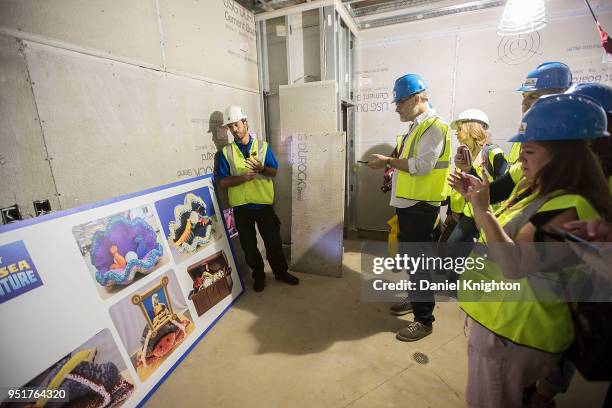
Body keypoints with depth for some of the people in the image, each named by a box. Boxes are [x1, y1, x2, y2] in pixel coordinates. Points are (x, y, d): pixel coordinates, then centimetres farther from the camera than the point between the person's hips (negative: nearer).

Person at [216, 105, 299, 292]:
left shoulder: (262, 146, 2)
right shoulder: (226, 152, 2)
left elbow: (274, 172, 2)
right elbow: (222, 182, -3)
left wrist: (262, 169, -19)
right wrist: (243, 177, -20)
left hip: (264, 203, 0)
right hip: (241, 207, 1)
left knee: (273, 241, 10)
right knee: (249, 245, 12)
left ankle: (281, 272, 31)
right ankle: (258, 276, 32)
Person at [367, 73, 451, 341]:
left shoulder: (434, 126, -13)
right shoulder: (415, 126, 15)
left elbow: (421, 165, -23)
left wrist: (388, 161, -16)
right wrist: (394, 166, 3)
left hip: (421, 206, -9)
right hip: (407, 203, 9)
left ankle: (424, 320, 14)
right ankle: (415, 299, 39)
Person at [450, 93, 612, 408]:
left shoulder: (569, 207, -25)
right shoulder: (537, 192, 6)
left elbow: (516, 266, -33)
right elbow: (503, 231, 16)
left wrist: (482, 209, -30)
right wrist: (474, 198, 3)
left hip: (513, 331, -9)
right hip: (499, 318, 9)